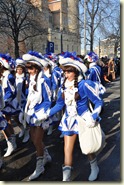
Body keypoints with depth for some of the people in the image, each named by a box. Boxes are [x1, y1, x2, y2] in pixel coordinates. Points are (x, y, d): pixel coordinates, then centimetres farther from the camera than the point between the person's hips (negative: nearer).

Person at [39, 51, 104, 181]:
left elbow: (98, 102, -14)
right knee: (67, 149, 8)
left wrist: (93, 118, -25)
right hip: (69, 120, 5)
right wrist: (47, 114, -1)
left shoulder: (84, 84, -18)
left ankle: (94, 169, 43)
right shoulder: (64, 85, -1)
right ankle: (66, 178, 21)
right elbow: (60, 104, 7)